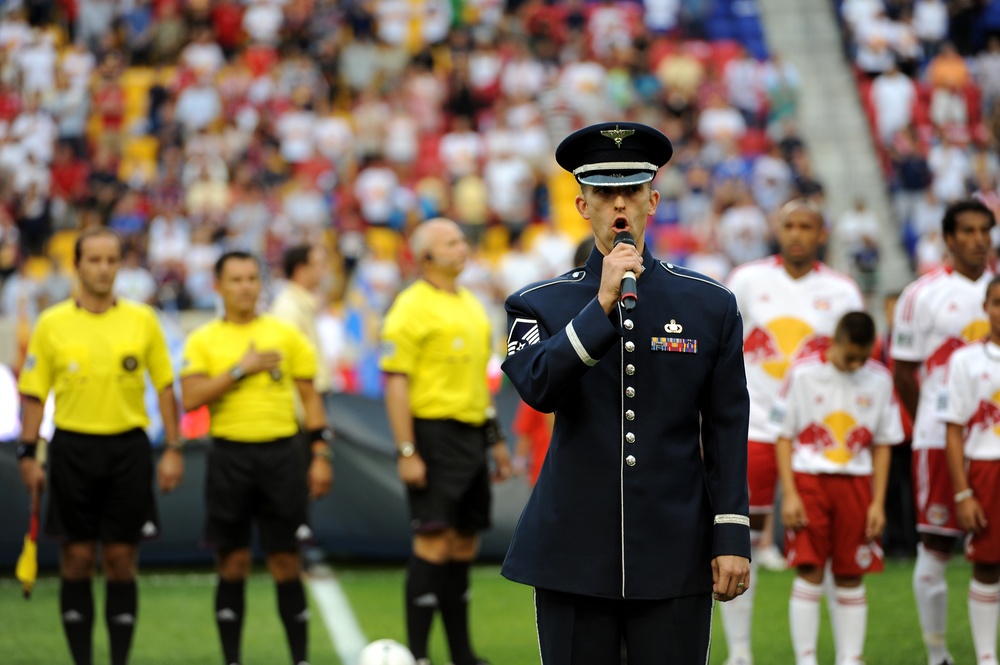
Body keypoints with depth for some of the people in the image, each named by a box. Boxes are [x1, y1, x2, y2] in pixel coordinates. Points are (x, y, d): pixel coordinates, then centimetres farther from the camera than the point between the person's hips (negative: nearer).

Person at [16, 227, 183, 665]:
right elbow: (33, 394, 5)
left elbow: (165, 386, 8)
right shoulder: (52, 324, 2)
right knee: (77, 559, 0)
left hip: (128, 448, 1)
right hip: (73, 447, 0)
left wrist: (173, 449, 1)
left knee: (121, 560, 1)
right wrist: (28, 455, -3)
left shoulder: (142, 320, 4)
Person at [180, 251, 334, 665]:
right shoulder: (203, 340, 4)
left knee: (286, 563, 1)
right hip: (229, 456, 0)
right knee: (233, 564, 2)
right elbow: (190, 398, -9)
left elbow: (310, 397, 10)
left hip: (281, 455, 0)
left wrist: (320, 456, 3)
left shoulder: (285, 335, 8)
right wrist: (240, 369, -14)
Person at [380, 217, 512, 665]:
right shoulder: (412, 307, -9)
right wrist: (407, 452, -19)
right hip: (434, 435, -8)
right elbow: (396, 383, -13)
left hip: (471, 434, 8)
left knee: (464, 546, 10)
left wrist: (495, 438, 21)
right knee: (433, 544, -11)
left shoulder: (470, 304, 17)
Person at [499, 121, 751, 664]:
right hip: (574, 556, 0)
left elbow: (727, 430, 5)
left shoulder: (710, 305, 7)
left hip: (675, 559, 0)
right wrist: (603, 304, -20)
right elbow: (538, 389, -15)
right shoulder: (539, 306, 5)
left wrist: (731, 536, -1)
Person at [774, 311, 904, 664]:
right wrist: (789, 495, -7)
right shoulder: (803, 373, -4)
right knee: (810, 572, -10)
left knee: (851, 579, 4)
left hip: (856, 485, 3)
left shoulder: (880, 379, 4)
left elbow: (882, 445, 9)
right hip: (809, 479, -2)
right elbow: (784, 436, 0)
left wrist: (878, 502, 3)